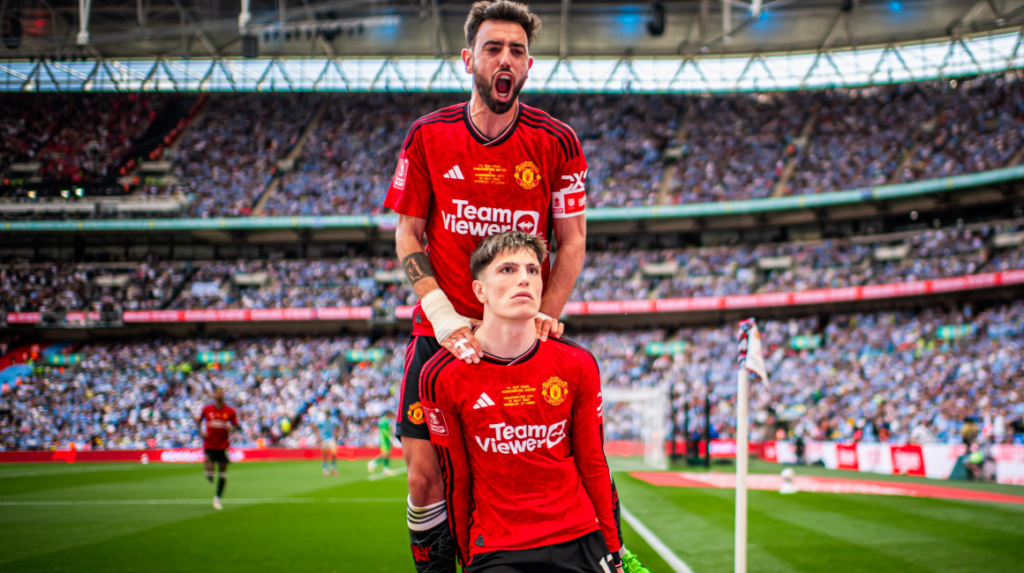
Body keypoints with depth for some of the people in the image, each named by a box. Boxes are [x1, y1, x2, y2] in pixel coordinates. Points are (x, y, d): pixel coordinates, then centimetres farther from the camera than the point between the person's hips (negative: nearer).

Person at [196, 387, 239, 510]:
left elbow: (237, 426, 5)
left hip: (223, 446, 1)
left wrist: (232, 428, -17)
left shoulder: (230, 411, -2)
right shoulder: (207, 409, -2)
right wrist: (201, 431, -2)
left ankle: (218, 498, 20)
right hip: (209, 445, -1)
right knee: (209, 470, -15)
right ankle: (209, 475, 26)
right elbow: (198, 421, 14)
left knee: (222, 474, 3)